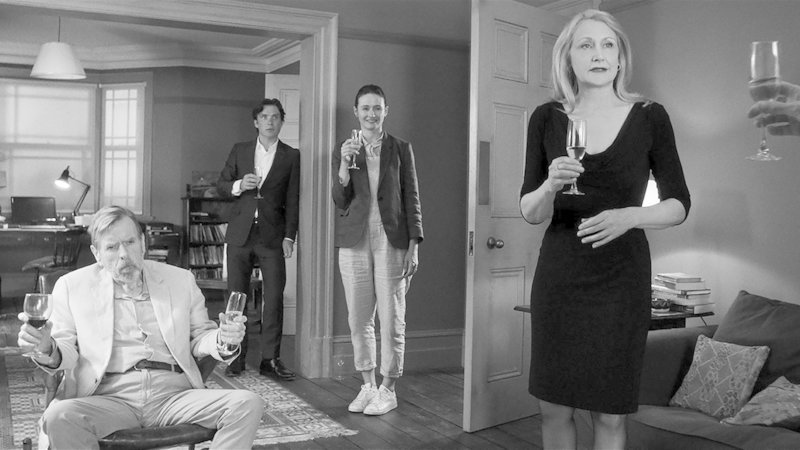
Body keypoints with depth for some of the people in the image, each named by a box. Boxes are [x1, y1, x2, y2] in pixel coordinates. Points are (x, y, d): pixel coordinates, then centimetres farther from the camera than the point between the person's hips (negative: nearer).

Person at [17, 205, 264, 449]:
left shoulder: (181, 280, 14)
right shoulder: (72, 286, 10)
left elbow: (199, 338, 18)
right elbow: (65, 354, 10)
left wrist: (223, 340, -6)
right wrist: (46, 349, -14)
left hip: (174, 394, 1)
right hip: (109, 397, -1)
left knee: (248, 404, -24)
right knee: (59, 417, -34)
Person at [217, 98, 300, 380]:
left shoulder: (292, 156, 5)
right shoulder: (239, 151, 11)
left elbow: (293, 200, 2)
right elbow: (221, 185, 13)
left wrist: (289, 237, -5)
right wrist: (239, 185, -9)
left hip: (272, 237, -2)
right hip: (240, 234, 2)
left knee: (274, 298, -3)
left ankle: (270, 360, 4)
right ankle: (236, 358, 13)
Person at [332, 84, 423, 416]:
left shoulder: (401, 149, 5)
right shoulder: (343, 151, 8)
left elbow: (411, 199, 4)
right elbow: (341, 202, 2)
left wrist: (413, 246, -2)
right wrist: (345, 164, -13)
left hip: (391, 242, -2)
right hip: (354, 243, 2)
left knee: (392, 320, -1)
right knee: (359, 320, 7)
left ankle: (388, 389, 12)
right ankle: (367, 385, 21)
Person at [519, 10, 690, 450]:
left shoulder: (649, 117, -3)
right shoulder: (546, 118, 0)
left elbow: (678, 204, 2)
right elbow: (530, 212, 3)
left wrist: (629, 216, -18)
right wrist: (551, 185, -19)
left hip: (621, 277, -1)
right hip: (558, 275, 1)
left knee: (609, 413, 4)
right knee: (553, 406, 8)